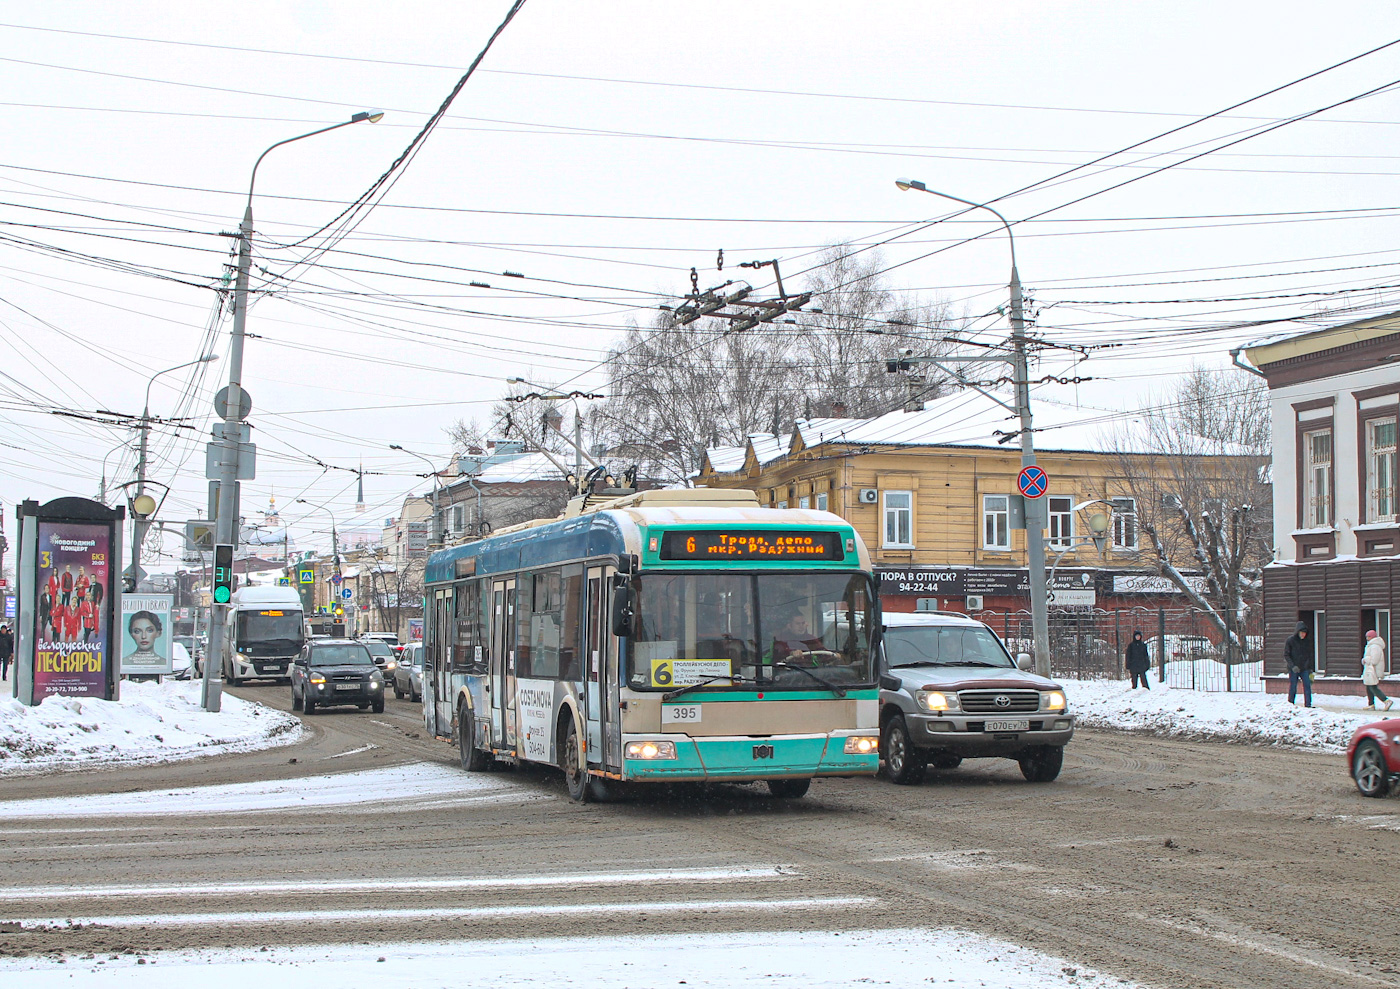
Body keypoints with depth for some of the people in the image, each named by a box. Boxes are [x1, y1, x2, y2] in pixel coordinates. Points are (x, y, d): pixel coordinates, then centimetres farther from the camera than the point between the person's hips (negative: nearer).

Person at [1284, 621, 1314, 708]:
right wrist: (1292, 666, -16)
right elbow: (1286, 655, -5)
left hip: (1304, 669, 3)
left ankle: (1308, 705, -4)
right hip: (1293, 669, -3)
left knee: (1307, 686, -7)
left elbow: (1309, 655, 15)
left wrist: (1310, 669, 11)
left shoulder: (1308, 641, 6)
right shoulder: (1290, 640, -6)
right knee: (1293, 687, 2)